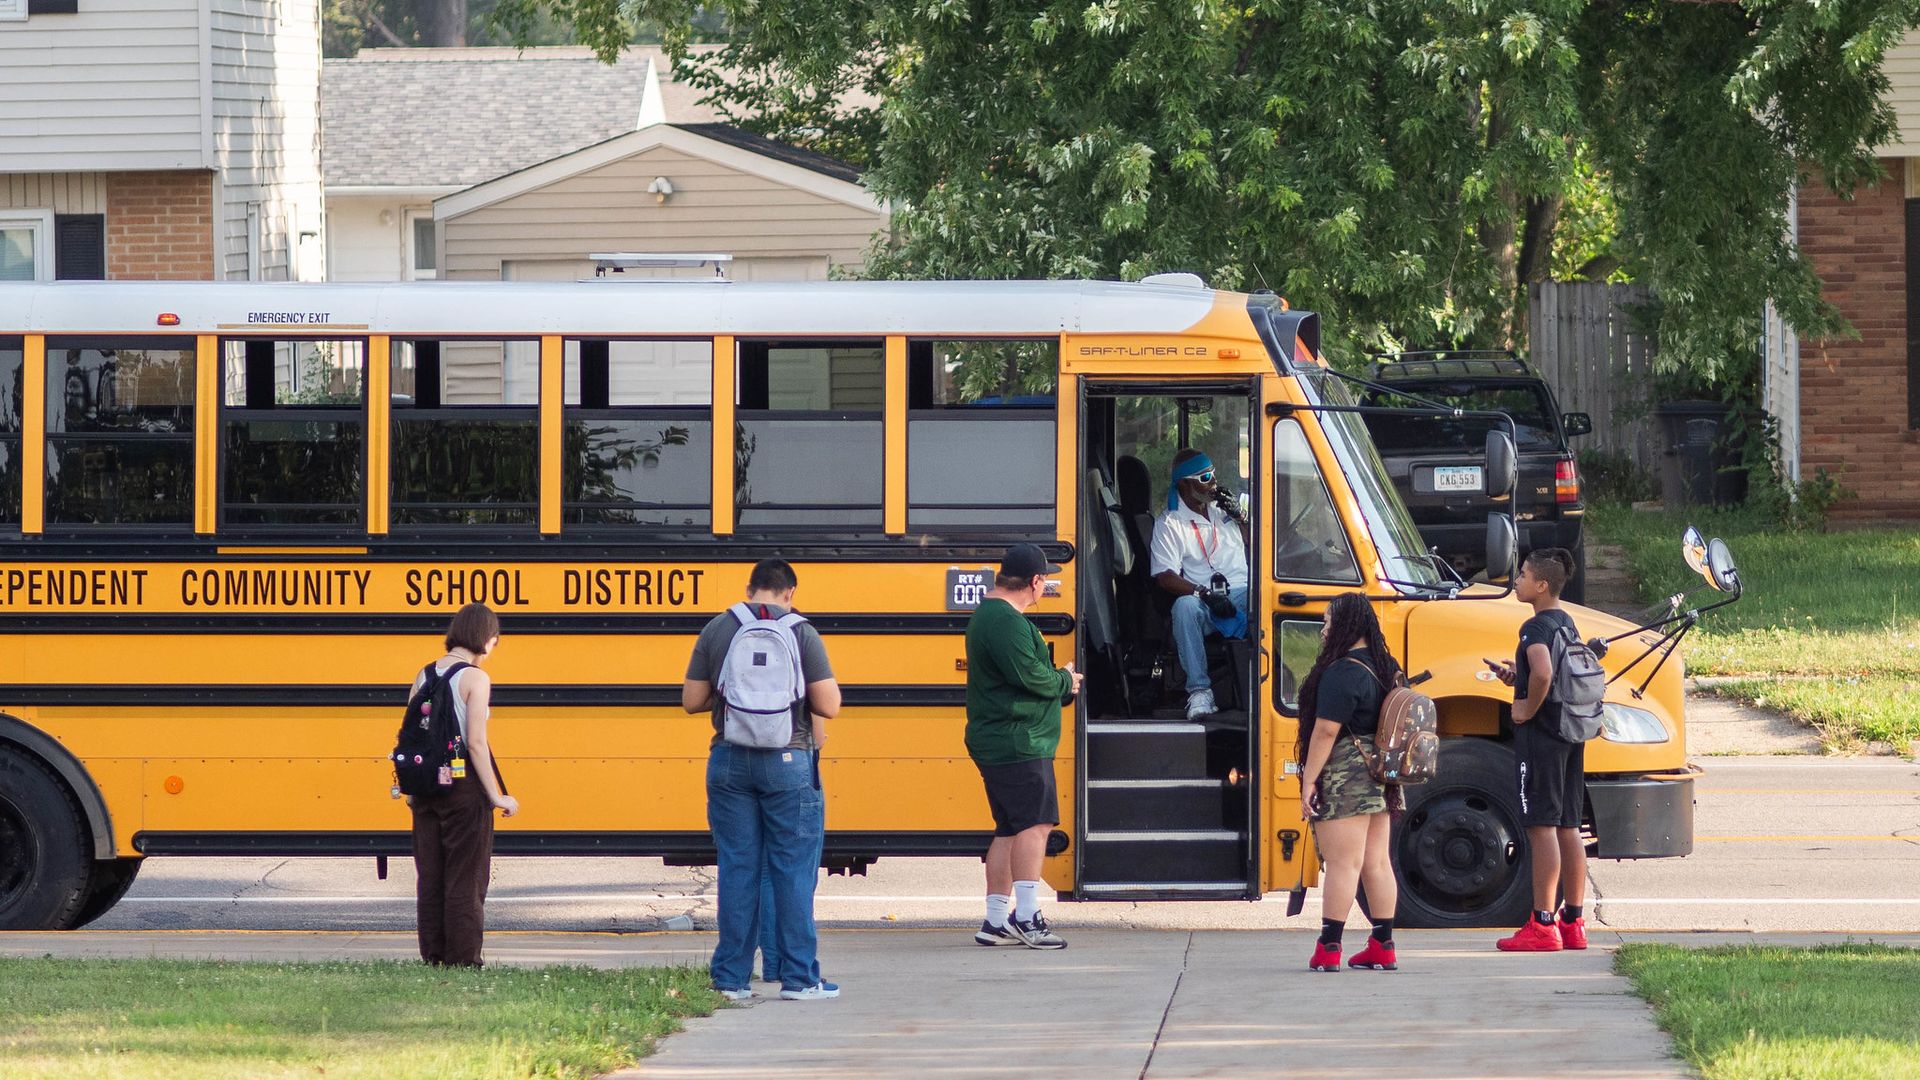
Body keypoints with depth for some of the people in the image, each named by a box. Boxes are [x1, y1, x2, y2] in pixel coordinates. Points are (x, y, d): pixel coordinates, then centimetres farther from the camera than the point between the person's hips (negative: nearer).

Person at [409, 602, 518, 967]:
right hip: (465, 786, -6)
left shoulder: (425, 674, 7)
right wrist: (497, 796, -13)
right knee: (465, 877, 2)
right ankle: (462, 958, 3)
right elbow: (475, 742, -17)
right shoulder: (475, 679, -11)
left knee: (430, 875, 11)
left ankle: (433, 952, 14)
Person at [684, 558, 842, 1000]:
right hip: (788, 763, -3)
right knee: (793, 872, 2)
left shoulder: (716, 631, 3)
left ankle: (731, 977, 7)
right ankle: (798, 977, 2)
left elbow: (691, 700, 5)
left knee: (736, 870, 6)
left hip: (730, 761, 3)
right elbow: (829, 705, -7)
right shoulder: (802, 633, -5)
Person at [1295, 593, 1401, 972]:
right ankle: (1383, 947, 12)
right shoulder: (1383, 668, 13)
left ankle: (1328, 950, -9)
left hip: (1345, 776, -9)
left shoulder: (1341, 673, -16)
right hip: (1379, 778, 9)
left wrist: (1309, 779, -16)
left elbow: (1326, 730, -20)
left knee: (1342, 863, -9)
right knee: (1377, 862, 10)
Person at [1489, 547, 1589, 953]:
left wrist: (1528, 709, -17)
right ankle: (1573, 922, 16)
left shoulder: (1537, 627, -16)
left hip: (1540, 735, -9)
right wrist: (1517, 674, 14)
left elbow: (1543, 674, -34)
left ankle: (1542, 926, -6)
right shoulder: (1567, 623, 13)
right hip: (1571, 733, 9)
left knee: (1541, 826, -6)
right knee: (1567, 827, 12)